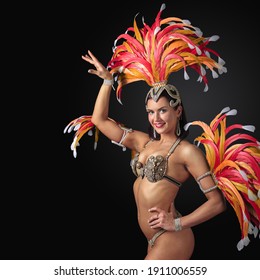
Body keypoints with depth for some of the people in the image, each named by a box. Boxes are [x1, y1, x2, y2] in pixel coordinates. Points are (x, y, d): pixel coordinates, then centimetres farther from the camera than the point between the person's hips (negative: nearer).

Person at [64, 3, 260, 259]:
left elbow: (217, 201, -12)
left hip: (171, 239, -7)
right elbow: (99, 119, 14)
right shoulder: (143, 142, 9)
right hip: (155, 241, 7)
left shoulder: (186, 151, -10)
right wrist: (108, 80, 12)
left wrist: (177, 223, -16)